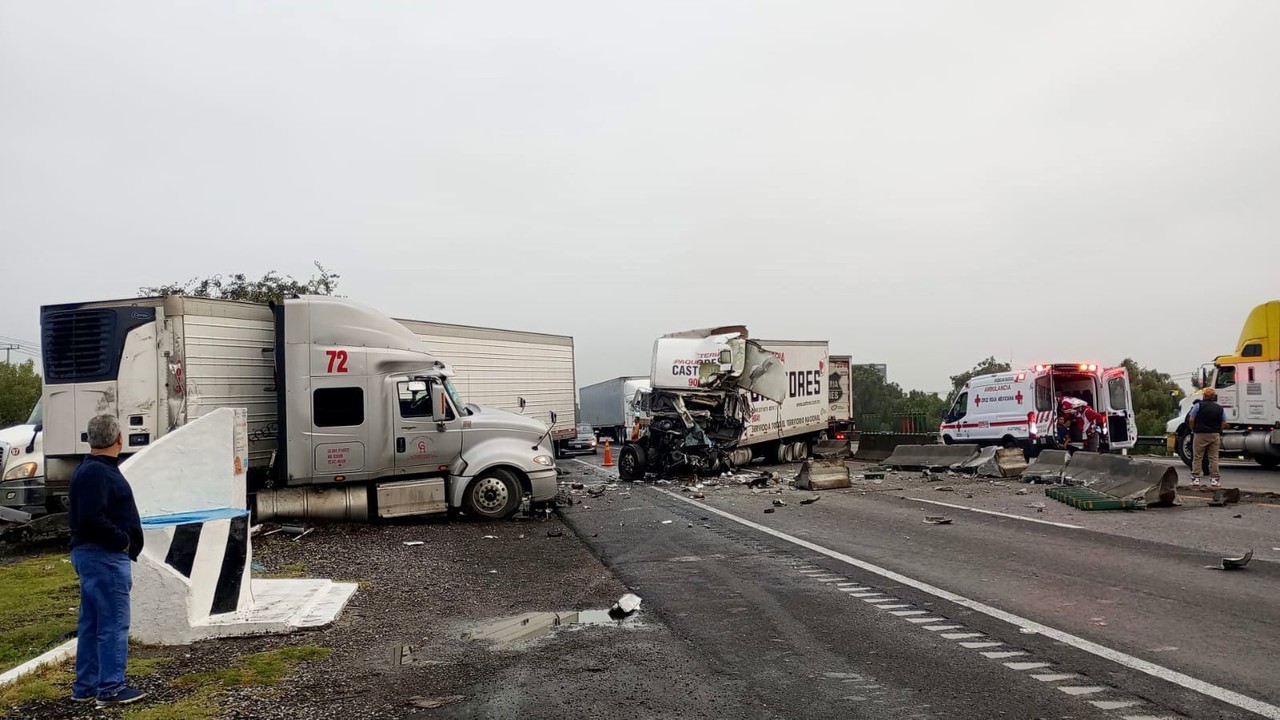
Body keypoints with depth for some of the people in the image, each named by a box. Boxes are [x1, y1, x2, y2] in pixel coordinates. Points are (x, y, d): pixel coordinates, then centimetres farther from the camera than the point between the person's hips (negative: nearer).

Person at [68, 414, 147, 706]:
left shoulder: (91, 470, 15)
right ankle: (111, 689, 0)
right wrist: (123, 540, -15)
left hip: (90, 554, 11)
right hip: (104, 556, -11)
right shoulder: (96, 473, -17)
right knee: (114, 624, -5)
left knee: (92, 623, 16)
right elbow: (92, 519, -26)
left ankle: (85, 687, 24)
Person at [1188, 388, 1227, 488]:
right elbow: (1224, 424, 4)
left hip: (1200, 435, -3)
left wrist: (1193, 430, 8)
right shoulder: (1220, 408, 5)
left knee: (1197, 457, 2)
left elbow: (1191, 420, -8)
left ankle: (1195, 479, 0)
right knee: (1214, 458, 8)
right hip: (1215, 435, 3)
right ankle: (1214, 479, 8)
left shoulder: (1198, 406, -6)